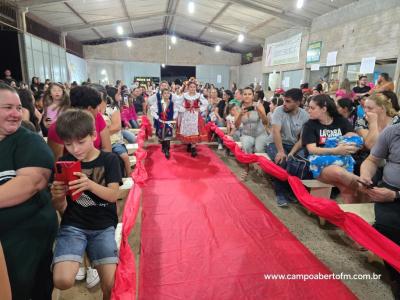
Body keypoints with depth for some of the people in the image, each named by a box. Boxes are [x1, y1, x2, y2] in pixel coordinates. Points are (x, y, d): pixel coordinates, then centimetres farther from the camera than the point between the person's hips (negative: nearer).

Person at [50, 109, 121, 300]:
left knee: (110, 285, -12)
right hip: (72, 225, 1)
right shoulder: (63, 163, 2)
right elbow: (61, 208, 2)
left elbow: (113, 195, -12)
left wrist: (90, 185, -30)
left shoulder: (109, 159, -1)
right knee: (62, 281, -19)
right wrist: (58, 197, -21)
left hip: (103, 226, -1)